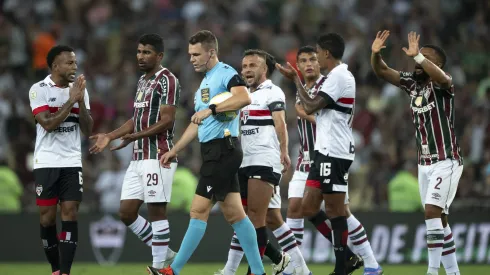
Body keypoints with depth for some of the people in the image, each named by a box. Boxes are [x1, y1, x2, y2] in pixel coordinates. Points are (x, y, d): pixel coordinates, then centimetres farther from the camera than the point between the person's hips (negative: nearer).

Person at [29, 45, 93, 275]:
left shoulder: (79, 90, 7)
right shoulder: (39, 90, -6)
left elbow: (87, 130, 3)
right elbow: (48, 124, -16)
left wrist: (80, 101, -9)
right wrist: (71, 100, -17)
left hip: (72, 163, 3)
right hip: (46, 163, -3)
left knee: (70, 214, -7)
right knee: (47, 217, 2)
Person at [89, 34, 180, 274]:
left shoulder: (166, 80, -10)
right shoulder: (142, 81, 19)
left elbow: (166, 121, -16)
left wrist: (136, 136, -25)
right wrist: (110, 136, 19)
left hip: (157, 157, -9)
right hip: (138, 158, 9)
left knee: (156, 210, -7)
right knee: (126, 212, 7)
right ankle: (163, 252, 18)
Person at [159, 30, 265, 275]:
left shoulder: (226, 73, -9)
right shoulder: (206, 82, 21)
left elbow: (244, 98, -28)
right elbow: (197, 124, 27)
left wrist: (211, 109, -31)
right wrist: (174, 151, 26)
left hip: (222, 149, -10)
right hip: (212, 151, 10)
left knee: (199, 210, -9)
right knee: (234, 214, 8)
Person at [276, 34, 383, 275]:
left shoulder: (338, 76, -12)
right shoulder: (331, 77, 19)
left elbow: (310, 107, -16)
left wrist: (295, 79, -5)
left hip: (334, 153, -10)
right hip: (324, 152, 10)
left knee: (335, 211, -6)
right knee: (309, 208, 8)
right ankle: (346, 255, 13)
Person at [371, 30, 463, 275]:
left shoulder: (440, 84, -12)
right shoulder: (413, 83, 7)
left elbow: (441, 77, -37)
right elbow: (381, 71, 4)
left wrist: (418, 55, -44)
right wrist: (376, 53, -15)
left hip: (446, 161, -8)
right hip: (425, 163, 8)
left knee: (432, 212, -18)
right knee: (438, 218, 9)